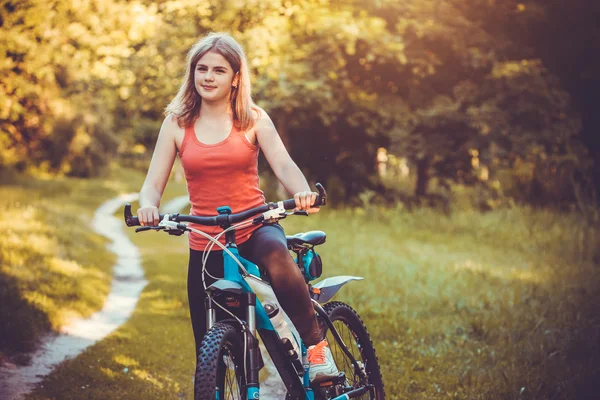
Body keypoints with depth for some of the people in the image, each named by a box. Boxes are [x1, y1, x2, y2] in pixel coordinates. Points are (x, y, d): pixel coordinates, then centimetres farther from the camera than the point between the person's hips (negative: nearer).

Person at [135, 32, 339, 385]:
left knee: (278, 260, -38)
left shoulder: (253, 119, 2)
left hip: (255, 229, -2)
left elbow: (284, 164, -11)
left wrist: (303, 193, -34)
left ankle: (316, 344, -19)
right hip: (205, 246, 2)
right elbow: (153, 185, 1)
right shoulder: (177, 123, 4)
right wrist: (148, 207, -23)